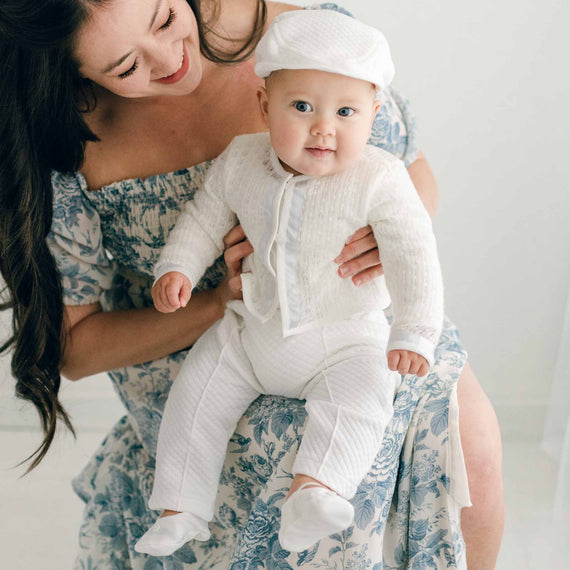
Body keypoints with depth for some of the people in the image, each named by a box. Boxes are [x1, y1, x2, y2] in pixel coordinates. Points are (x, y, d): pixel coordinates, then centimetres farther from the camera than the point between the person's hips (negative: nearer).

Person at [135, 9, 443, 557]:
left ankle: (315, 487, -39)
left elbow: (413, 255, -19)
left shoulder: (379, 179, -17)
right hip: (251, 331, 3)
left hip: (344, 337, -3)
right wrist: (177, 267, -6)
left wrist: (414, 332, -28)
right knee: (196, 391, -3)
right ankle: (180, 509, 8)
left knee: (360, 392, -30)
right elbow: (205, 216, 8)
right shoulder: (241, 161, -5)